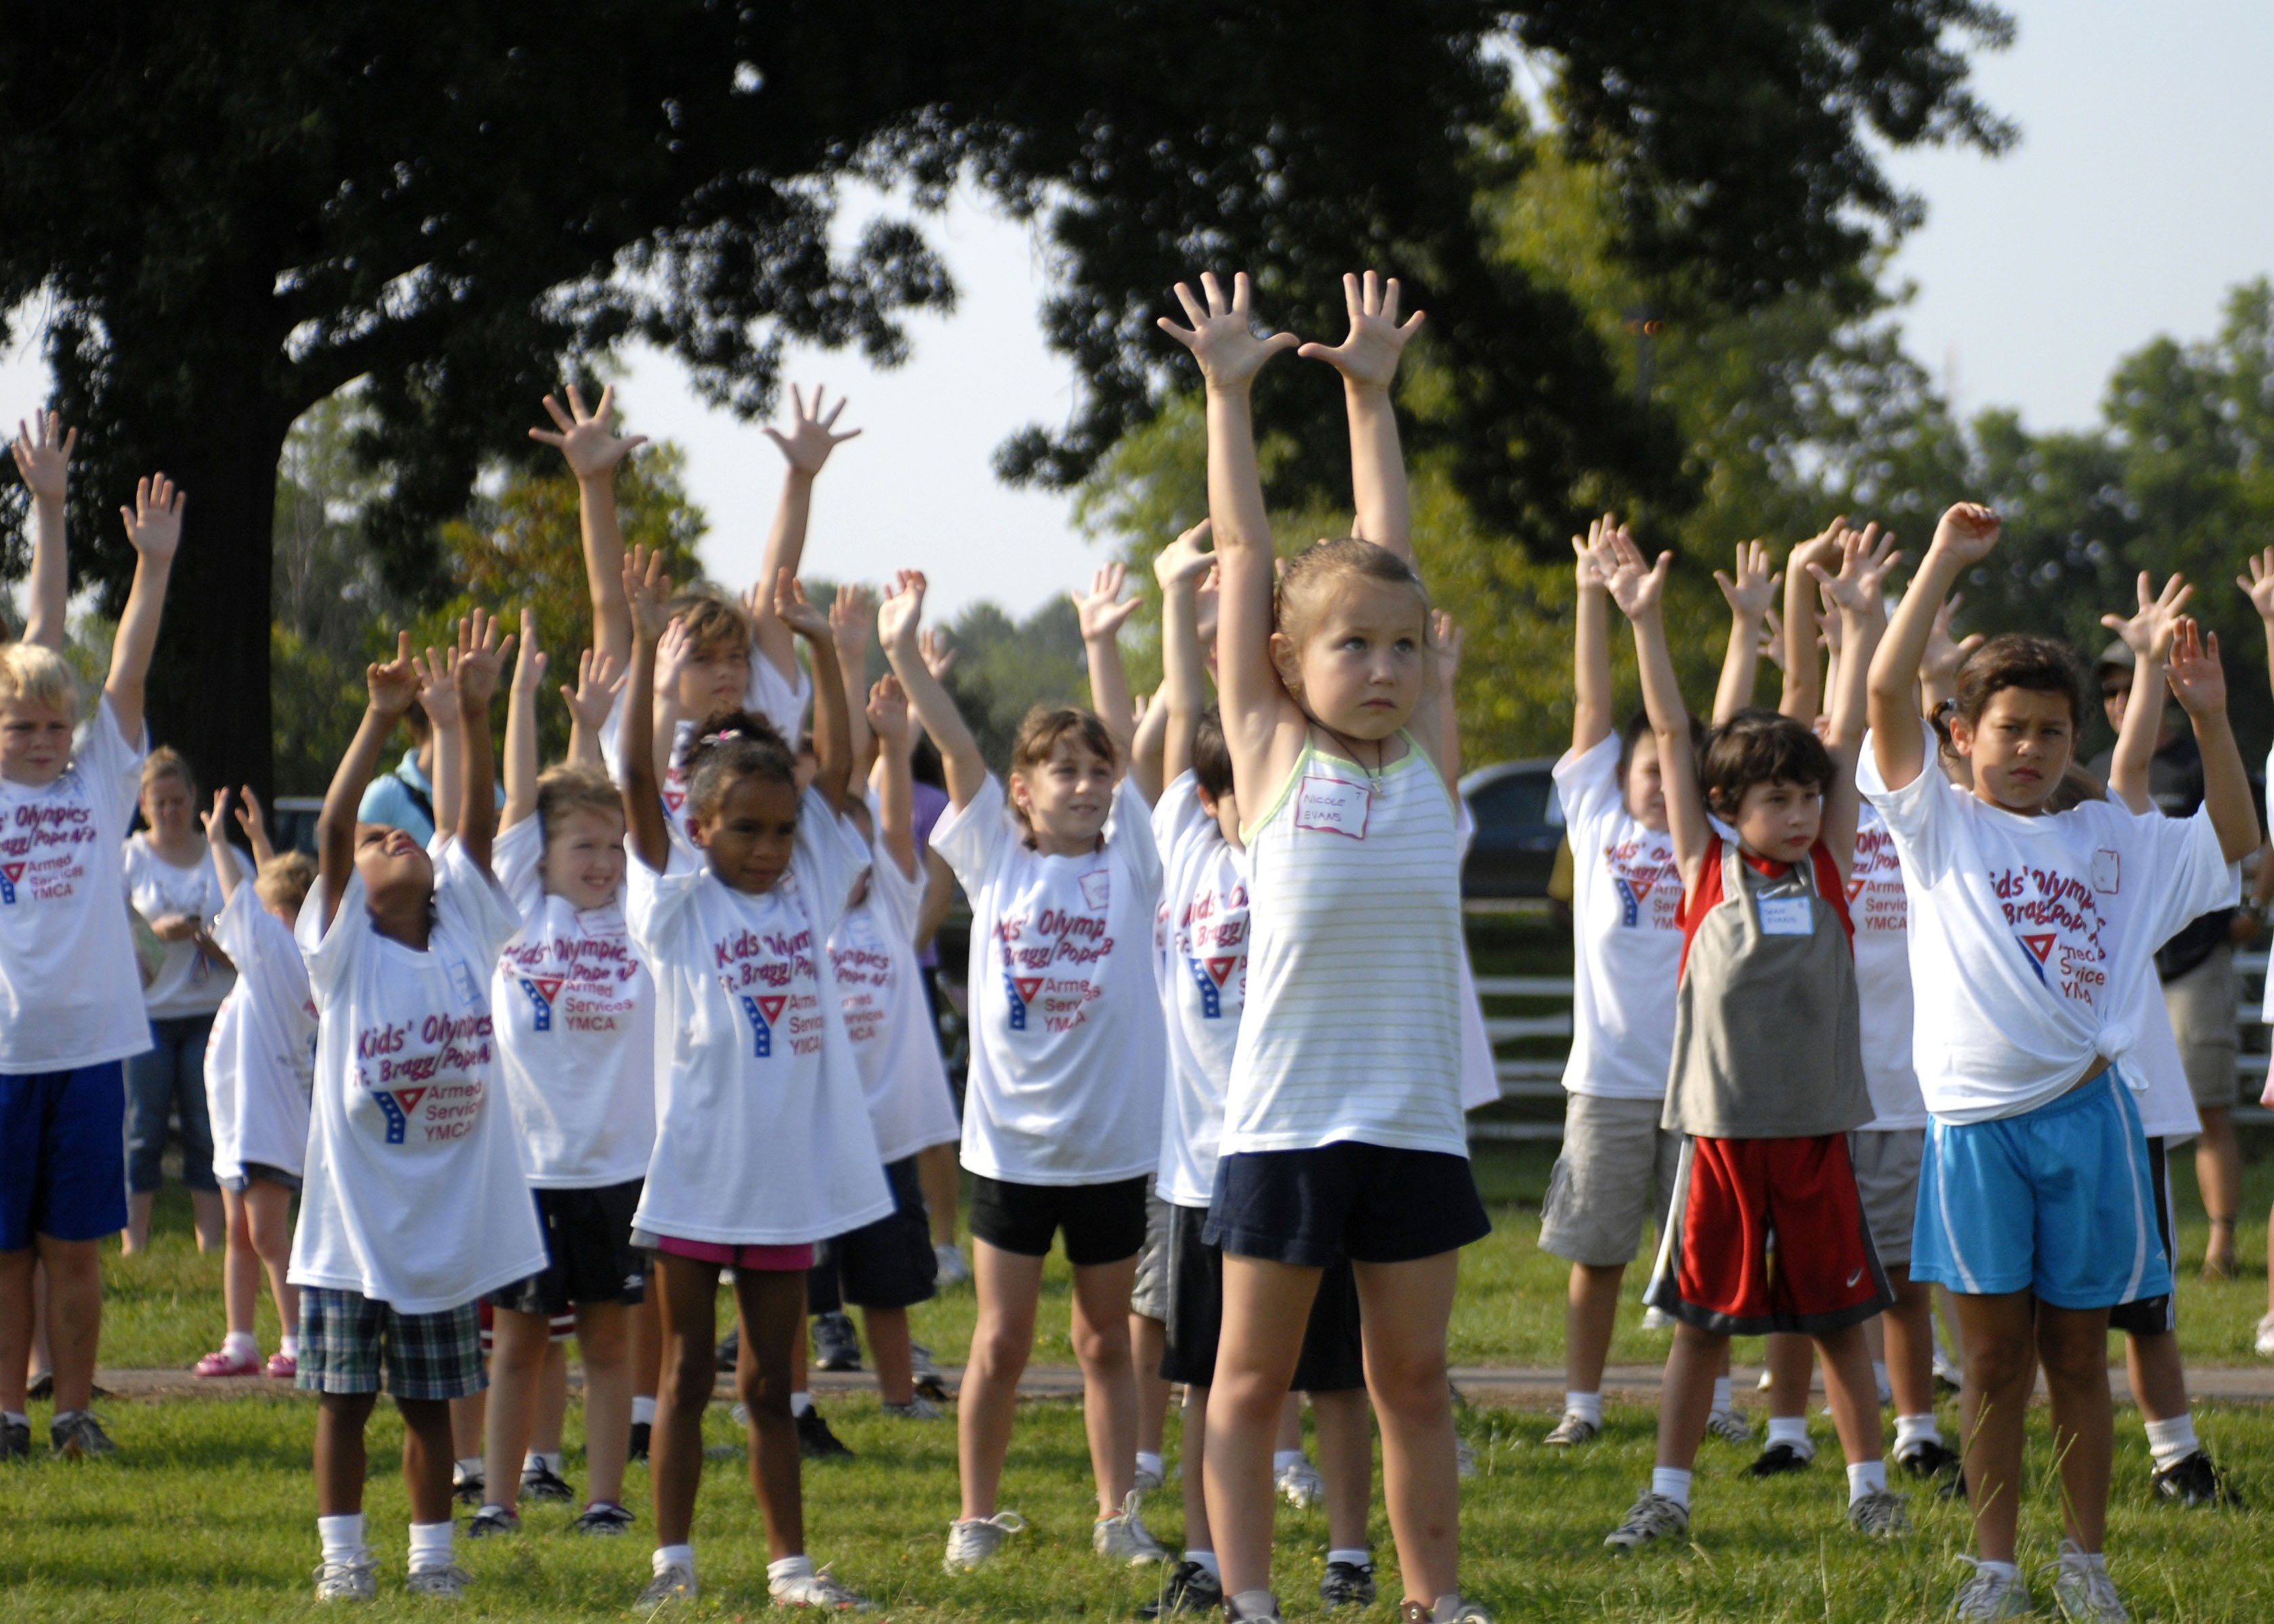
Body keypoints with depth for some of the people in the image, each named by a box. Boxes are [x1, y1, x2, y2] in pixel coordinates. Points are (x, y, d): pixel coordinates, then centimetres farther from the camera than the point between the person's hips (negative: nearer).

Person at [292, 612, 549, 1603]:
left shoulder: (465, 930, 4)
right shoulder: (344, 947, -5)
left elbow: (477, 820, -5)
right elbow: (331, 824, -17)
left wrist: (473, 713, -16)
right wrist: (381, 720, -25)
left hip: (452, 1219, 3)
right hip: (354, 1223, -3)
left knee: (431, 1401, 10)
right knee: (344, 1396, 3)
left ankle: (432, 1551, 16)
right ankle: (342, 1552, 11)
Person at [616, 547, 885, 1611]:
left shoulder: (806, 889, 6)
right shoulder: (677, 902, -4)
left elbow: (835, 766, 5)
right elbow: (636, 780, -14)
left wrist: (820, 647, -4)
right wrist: (647, 647, -21)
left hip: (788, 1174, 3)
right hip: (696, 1174, -3)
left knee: (771, 1384, 11)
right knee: (686, 1377, 4)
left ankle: (789, 1563, 14)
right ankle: (673, 1560, 9)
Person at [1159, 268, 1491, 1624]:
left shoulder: (1424, 761, 5)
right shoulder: (1275, 759, -2)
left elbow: (1391, 555, 8)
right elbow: (1247, 555, 0)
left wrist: (1373, 394, 11)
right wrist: (1230, 394, 3)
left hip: (1416, 1118, 3)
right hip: (1284, 1118, -3)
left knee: (1415, 1380, 10)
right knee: (1253, 1380, 5)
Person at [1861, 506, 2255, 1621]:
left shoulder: (2108, 841, 12)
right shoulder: (1939, 824, 4)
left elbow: (2233, 840, 14)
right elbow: (1887, 691, -6)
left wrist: (2209, 722, 2)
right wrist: (1944, 562, -7)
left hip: (2085, 1113, 2)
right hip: (1976, 1120, -2)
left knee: (2077, 1355, 7)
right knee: (1995, 1360, 3)